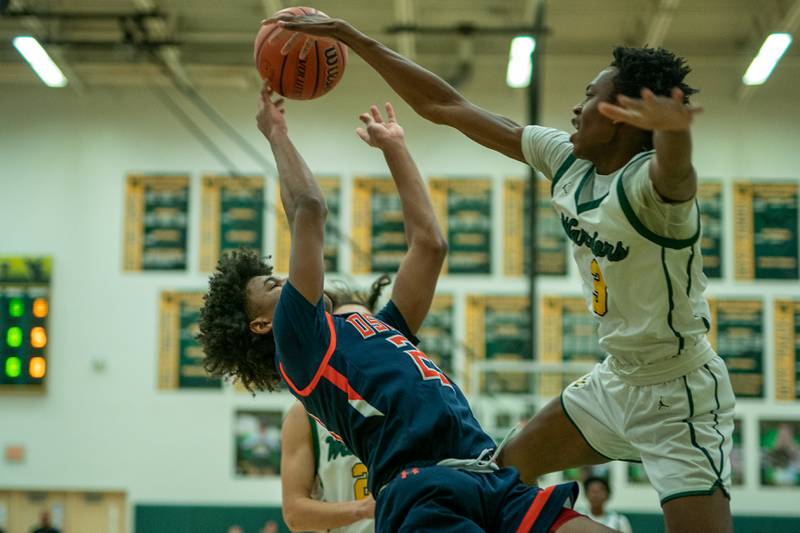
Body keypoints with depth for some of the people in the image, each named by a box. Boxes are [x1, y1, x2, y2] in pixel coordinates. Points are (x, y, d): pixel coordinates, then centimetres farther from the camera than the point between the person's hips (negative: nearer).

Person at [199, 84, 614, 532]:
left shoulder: (376, 328, 32)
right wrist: (277, 133, 20)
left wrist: (395, 147, 42)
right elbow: (309, 209, 6)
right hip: (422, 491, -7)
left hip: (494, 479, 7)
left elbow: (429, 244, 33)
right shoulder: (298, 337, 11)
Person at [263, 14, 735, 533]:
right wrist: (347, 34, 2)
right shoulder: (565, 159, -2)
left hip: (682, 396, -8)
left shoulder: (648, 180, -24)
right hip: (617, 378, 8)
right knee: (505, 474, 16)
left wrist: (672, 130, -76)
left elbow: (675, 171, -52)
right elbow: (447, 106, 1)